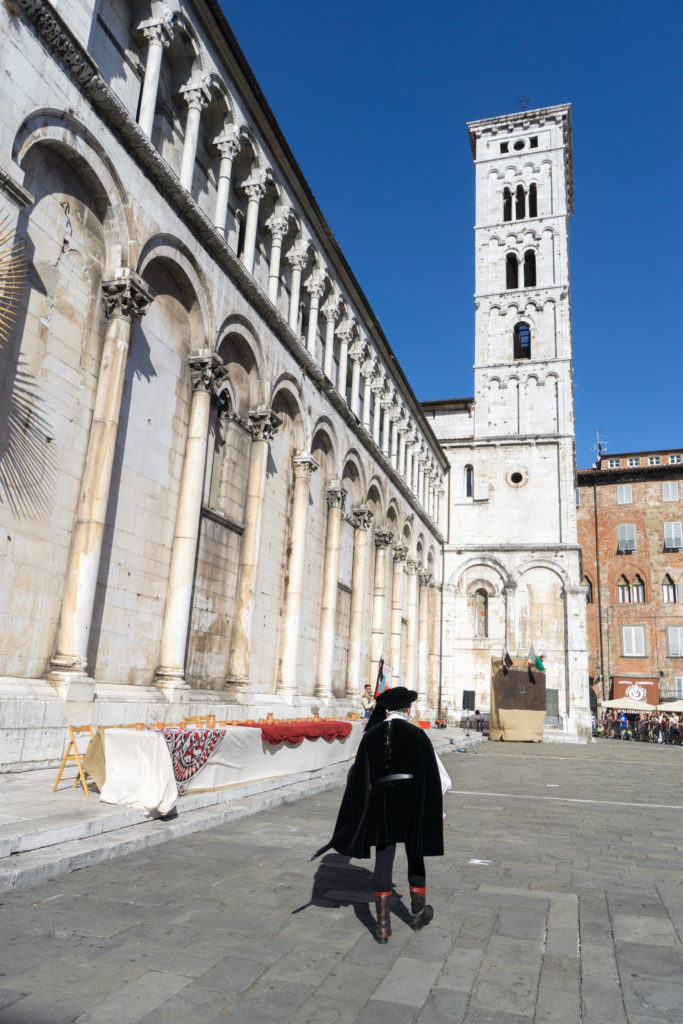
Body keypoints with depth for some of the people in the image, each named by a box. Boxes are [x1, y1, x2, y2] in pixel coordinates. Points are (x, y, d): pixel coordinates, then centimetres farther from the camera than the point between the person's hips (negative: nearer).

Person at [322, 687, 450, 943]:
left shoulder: (371, 736, -1)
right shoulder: (417, 735, -8)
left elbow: (357, 776, 4)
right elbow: (435, 776, -5)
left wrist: (360, 812, 12)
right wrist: (437, 811, 6)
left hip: (381, 802, 1)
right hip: (412, 802, -1)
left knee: (383, 860, 9)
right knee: (415, 855, 19)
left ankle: (383, 924, 8)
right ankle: (418, 912, 35)